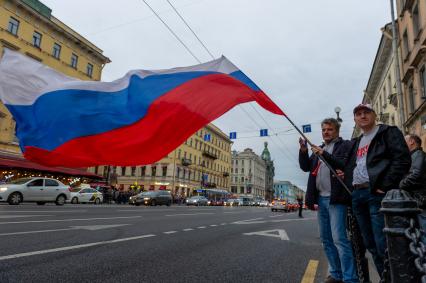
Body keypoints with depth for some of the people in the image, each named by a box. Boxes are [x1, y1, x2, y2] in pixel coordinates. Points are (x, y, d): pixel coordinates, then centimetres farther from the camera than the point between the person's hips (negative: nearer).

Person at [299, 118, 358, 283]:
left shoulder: (345, 145, 2)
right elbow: (305, 167, 16)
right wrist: (303, 151, 0)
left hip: (336, 198, -7)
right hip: (321, 199, 7)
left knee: (339, 238, -13)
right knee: (326, 239, 11)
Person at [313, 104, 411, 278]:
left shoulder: (388, 132, 3)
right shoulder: (356, 142, 24)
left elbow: (402, 159, -9)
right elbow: (347, 164, 21)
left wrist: (384, 187, -15)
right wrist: (324, 154, 14)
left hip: (377, 193, -7)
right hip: (357, 195, 7)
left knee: (383, 245, -9)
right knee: (370, 244, 12)